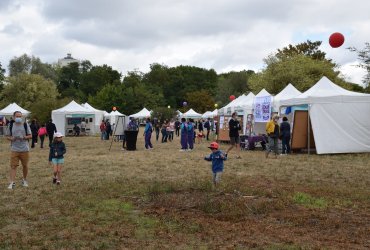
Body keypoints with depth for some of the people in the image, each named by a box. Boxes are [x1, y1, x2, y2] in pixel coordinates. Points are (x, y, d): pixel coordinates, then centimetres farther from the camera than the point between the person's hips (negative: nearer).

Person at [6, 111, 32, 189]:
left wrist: (23, 137, -16)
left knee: (25, 165, 10)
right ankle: (12, 183, -6)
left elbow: (30, 136, 3)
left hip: (25, 149, 0)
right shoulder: (11, 125, 4)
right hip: (14, 149, 0)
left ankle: (24, 180, 29)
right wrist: (12, 138, -14)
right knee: (13, 166, -6)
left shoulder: (25, 125, 2)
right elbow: (7, 136, 8)